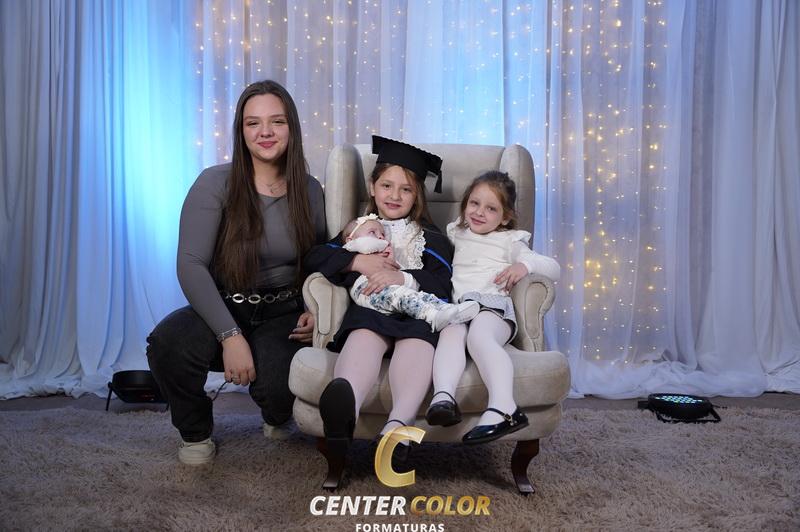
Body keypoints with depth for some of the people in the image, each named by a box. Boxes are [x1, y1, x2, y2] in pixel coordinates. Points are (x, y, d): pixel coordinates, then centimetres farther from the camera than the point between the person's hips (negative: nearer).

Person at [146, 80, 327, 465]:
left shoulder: (309, 191, 4)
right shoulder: (216, 184, -8)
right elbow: (190, 265, -16)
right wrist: (230, 335, -26)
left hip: (282, 315, 1)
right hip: (221, 309, -1)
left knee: (278, 385, -31)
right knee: (167, 343, -34)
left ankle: (277, 416, 14)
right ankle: (195, 432, 1)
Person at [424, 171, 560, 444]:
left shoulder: (509, 241, 22)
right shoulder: (455, 234, 33)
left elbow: (554, 268, 16)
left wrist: (526, 264, -5)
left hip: (493, 307, -2)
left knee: (479, 335, -38)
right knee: (451, 333, -35)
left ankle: (503, 406, -56)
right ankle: (443, 397, -58)